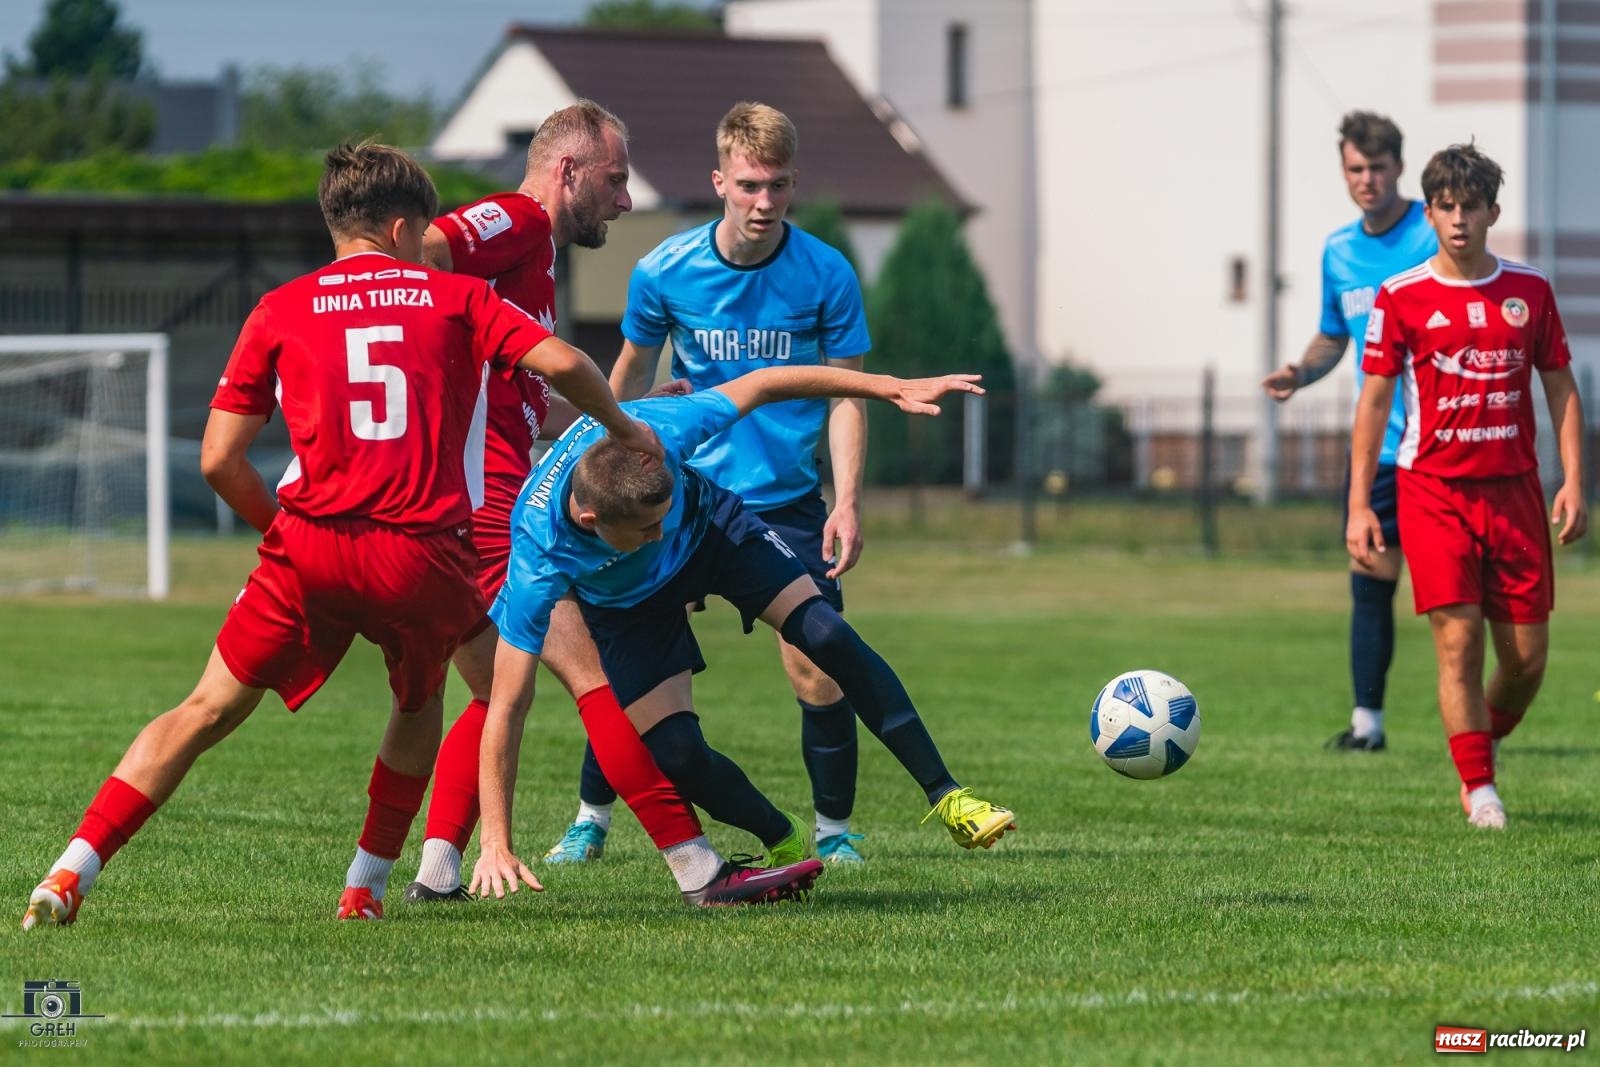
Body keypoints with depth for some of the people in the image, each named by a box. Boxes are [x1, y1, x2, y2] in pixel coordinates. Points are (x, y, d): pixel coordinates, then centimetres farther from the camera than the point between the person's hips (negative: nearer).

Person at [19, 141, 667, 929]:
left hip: (310, 546, 0)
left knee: (208, 711, 6)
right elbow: (561, 362, 0)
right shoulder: (454, 298, 11)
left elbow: (219, 461, 6)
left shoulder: (282, 310, 11)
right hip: (424, 556, 0)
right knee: (420, 708, 29)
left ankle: (72, 872, -5)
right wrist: (622, 428, 18)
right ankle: (366, 888, 26)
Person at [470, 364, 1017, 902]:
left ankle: (945, 795, -6)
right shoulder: (538, 562, -42)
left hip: (708, 524, 1)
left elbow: (762, 384, -22)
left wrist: (894, 387, -20)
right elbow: (507, 705, -37)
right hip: (627, 604, -1)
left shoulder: (655, 433, -39)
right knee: (677, 754, -14)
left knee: (825, 634, -17)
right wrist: (495, 845, -39)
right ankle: (784, 845, 15)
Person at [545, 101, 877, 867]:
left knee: (815, 673, -9)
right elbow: (631, 374, 11)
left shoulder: (827, 276, -8)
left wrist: (848, 502, -10)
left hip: (787, 502, -1)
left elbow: (845, 394, -1)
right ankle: (591, 819, 15)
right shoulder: (664, 272, -6)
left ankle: (833, 830, 10)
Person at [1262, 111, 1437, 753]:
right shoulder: (1339, 252, 11)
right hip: (1375, 445, 5)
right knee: (1370, 579, 3)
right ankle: (1366, 721, 11)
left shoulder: (1437, 235, -7)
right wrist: (1300, 372, 5)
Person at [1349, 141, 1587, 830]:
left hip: (1515, 489, 2)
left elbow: (1561, 387, 12)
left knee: (1528, 655, 1)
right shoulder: (1401, 298, 0)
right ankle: (1478, 788, -3)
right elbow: (1374, 400, 2)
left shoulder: (1529, 291, 7)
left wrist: (1573, 482, 1)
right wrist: (1359, 506, -3)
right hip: (1433, 489, -2)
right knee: (1458, 639, -11)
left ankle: (1485, 739, 29)